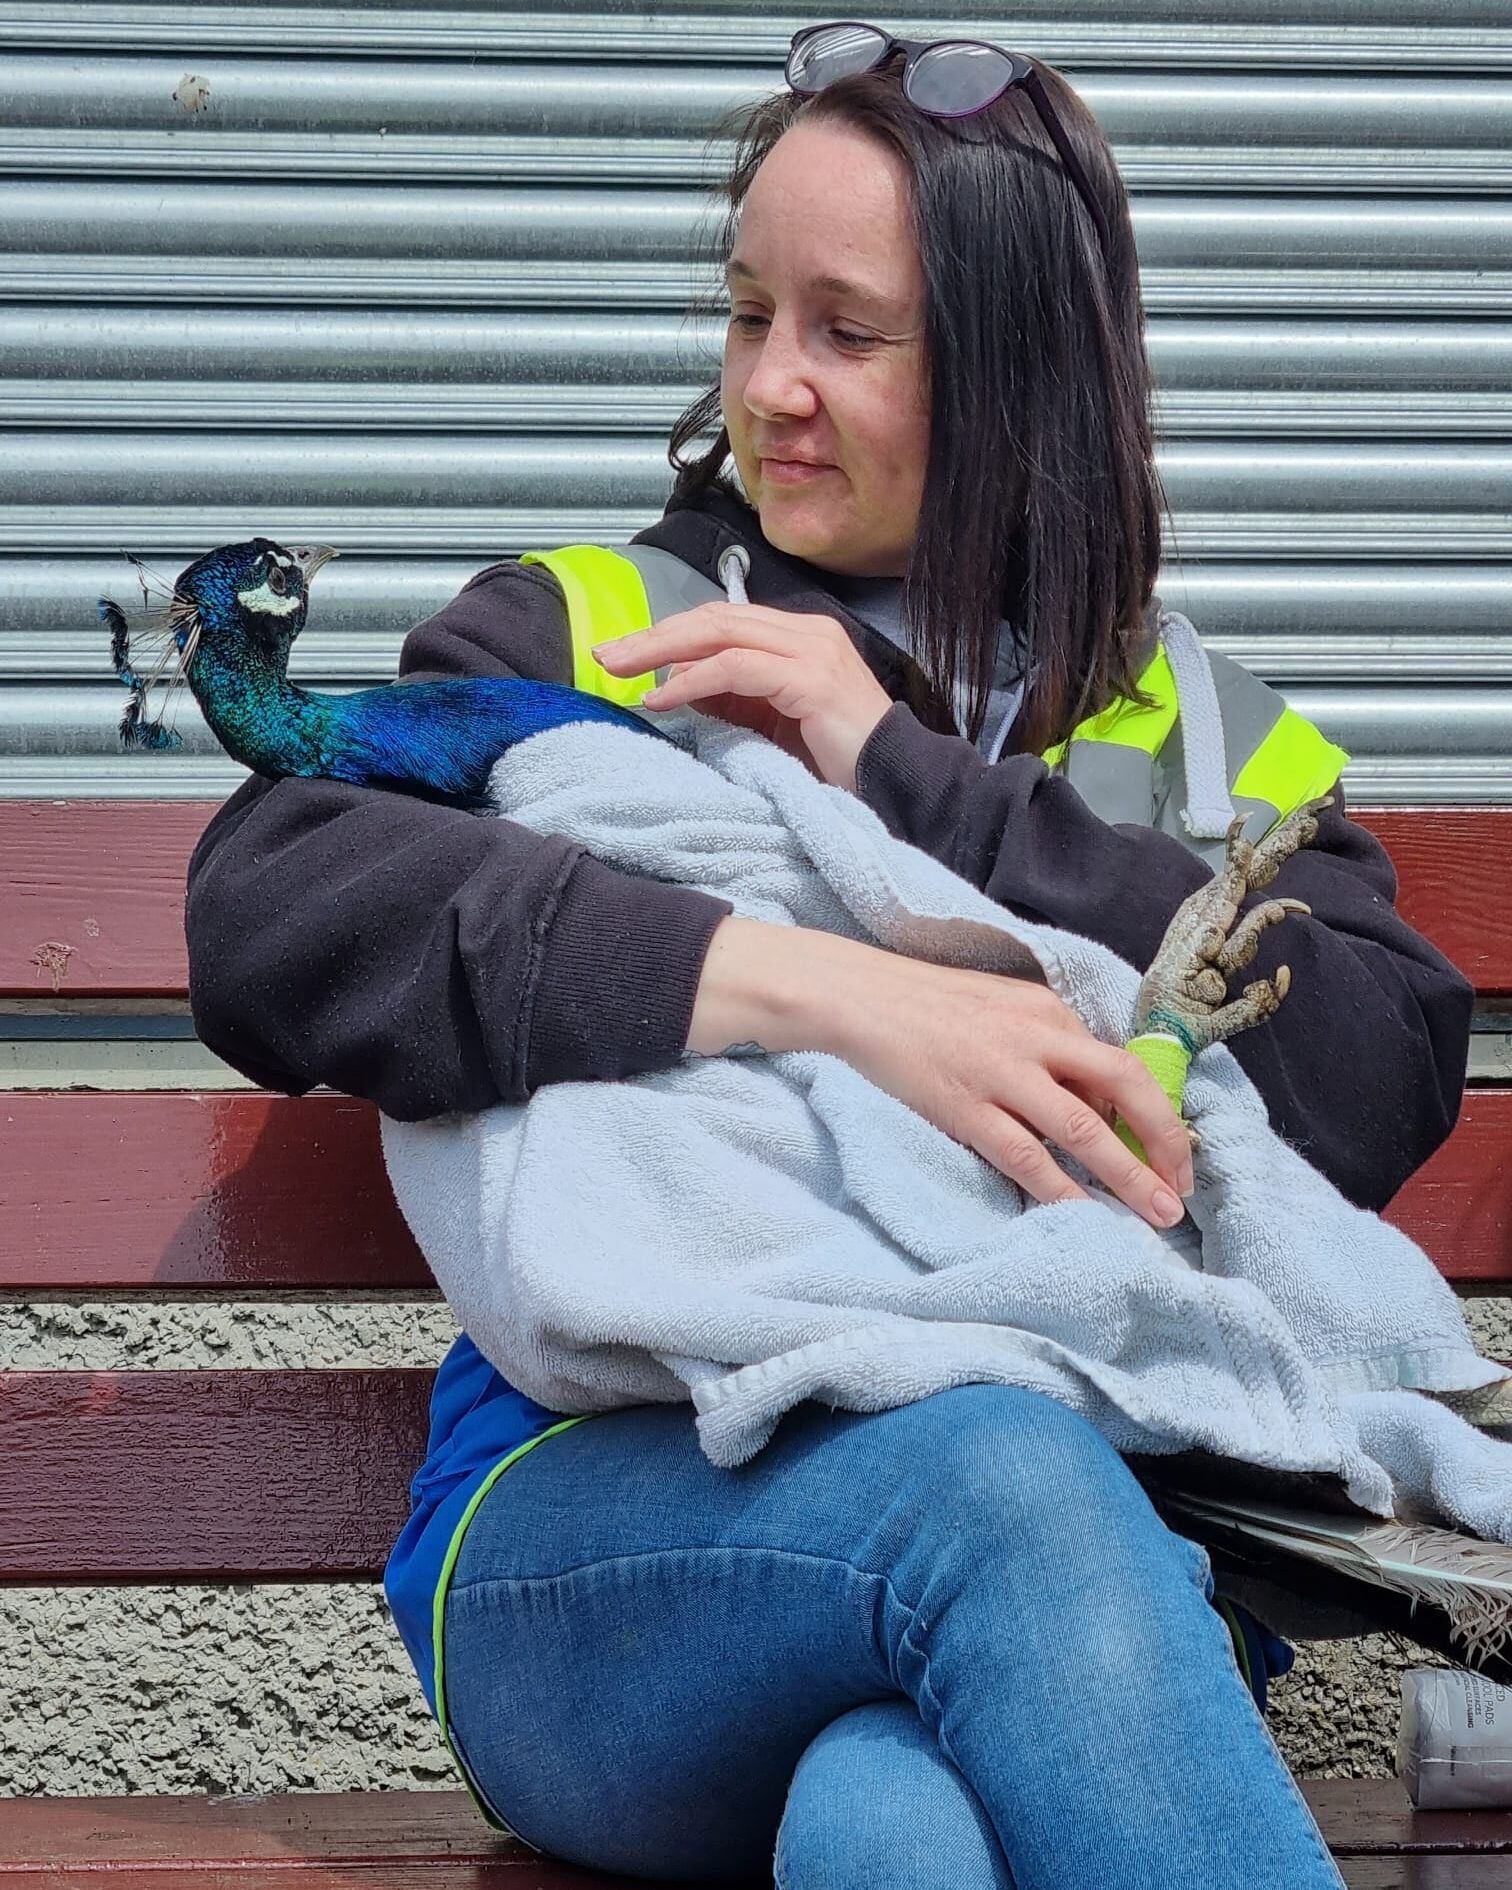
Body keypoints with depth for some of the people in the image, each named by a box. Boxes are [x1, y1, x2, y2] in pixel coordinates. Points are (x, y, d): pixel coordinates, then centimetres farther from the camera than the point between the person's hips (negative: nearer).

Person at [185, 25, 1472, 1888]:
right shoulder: (571, 639, 13)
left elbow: (1396, 1065, 0)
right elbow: (264, 909, -8)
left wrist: (911, 778, -5)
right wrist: (830, 990, -20)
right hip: (599, 1539, 0)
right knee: (998, 1479, -36)